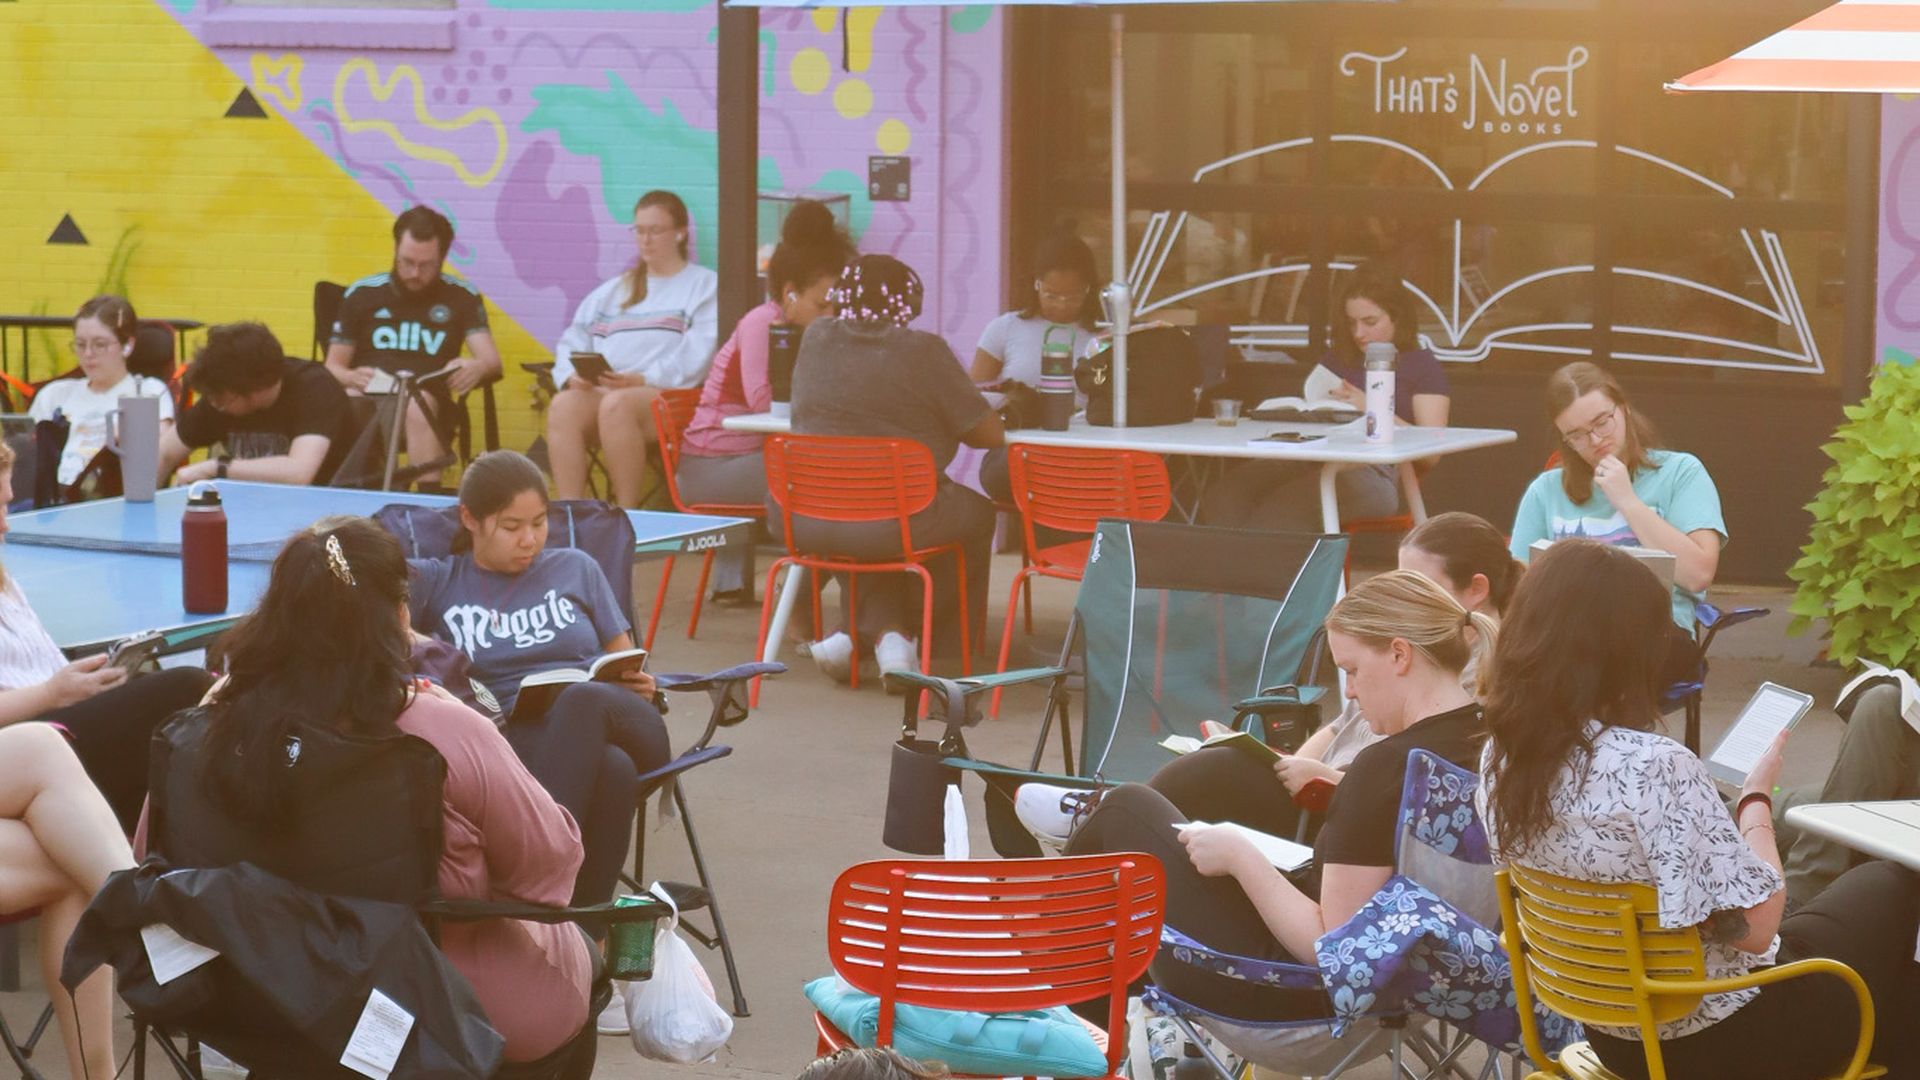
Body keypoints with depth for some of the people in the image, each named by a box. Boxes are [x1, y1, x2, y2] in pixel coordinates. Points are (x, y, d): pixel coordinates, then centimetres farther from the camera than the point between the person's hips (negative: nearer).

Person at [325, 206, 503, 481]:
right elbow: (332, 368, 12)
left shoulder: (462, 298, 8)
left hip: (427, 406, -1)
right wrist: (353, 377, -15)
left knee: (418, 406, -38)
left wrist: (477, 368, -28)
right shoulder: (361, 294, 12)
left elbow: (493, 362, -1)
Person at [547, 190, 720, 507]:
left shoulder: (706, 285, 13)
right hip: (599, 390, 4)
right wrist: (573, 375, -3)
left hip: (667, 397, -4)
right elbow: (573, 342, 21)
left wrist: (644, 380, -17)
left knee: (616, 404, -38)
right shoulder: (611, 291, 31)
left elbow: (697, 354, -4)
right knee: (563, 405, -30)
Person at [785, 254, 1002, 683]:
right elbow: (991, 434, -4)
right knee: (977, 515, 25)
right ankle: (901, 636, 24)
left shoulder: (816, 338, 6)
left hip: (802, 518, 5)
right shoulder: (924, 351, -8)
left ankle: (882, 629, 21)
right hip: (893, 525, -5)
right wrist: (943, 420, 18)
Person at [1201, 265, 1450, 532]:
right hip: (1317, 463, 6)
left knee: (1278, 509, -35)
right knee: (1225, 495, -26)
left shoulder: (1421, 364, 13)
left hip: (1376, 473, -5)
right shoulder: (1336, 362, 31)